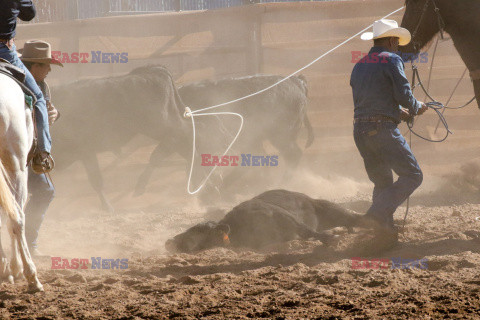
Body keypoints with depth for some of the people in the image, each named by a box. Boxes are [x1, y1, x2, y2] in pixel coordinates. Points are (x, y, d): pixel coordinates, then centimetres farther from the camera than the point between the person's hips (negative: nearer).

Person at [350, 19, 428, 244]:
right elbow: (404, 96, -11)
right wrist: (417, 107, 12)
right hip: (383, 130, -8)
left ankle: (384, 230, 9)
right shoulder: (392, 60, -4)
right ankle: (378, 214, -18)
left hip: (359, 130, 8)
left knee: (382, 181, 17)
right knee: (412, 175, -3)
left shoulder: (359, 65, 19)